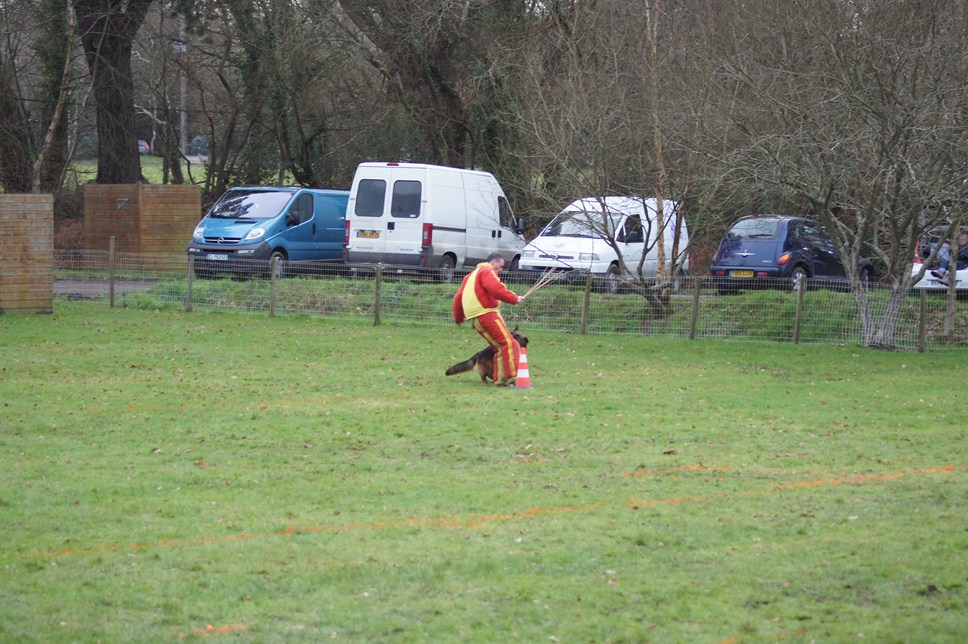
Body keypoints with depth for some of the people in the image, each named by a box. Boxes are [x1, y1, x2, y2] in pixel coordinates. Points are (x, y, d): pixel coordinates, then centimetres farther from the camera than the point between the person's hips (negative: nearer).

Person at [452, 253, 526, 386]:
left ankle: (500, 379, 5)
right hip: (487, 313, -10)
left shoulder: (471, 275, 28)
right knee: (509, 344, -15)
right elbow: (495, 289, -20)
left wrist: (458, 317, 38)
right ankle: (511, 378, -25)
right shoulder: (487, 272, -2)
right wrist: (514, 298, -14)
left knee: (500, 347, 11)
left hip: (476, 318, 10)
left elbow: (458, 297, 29)